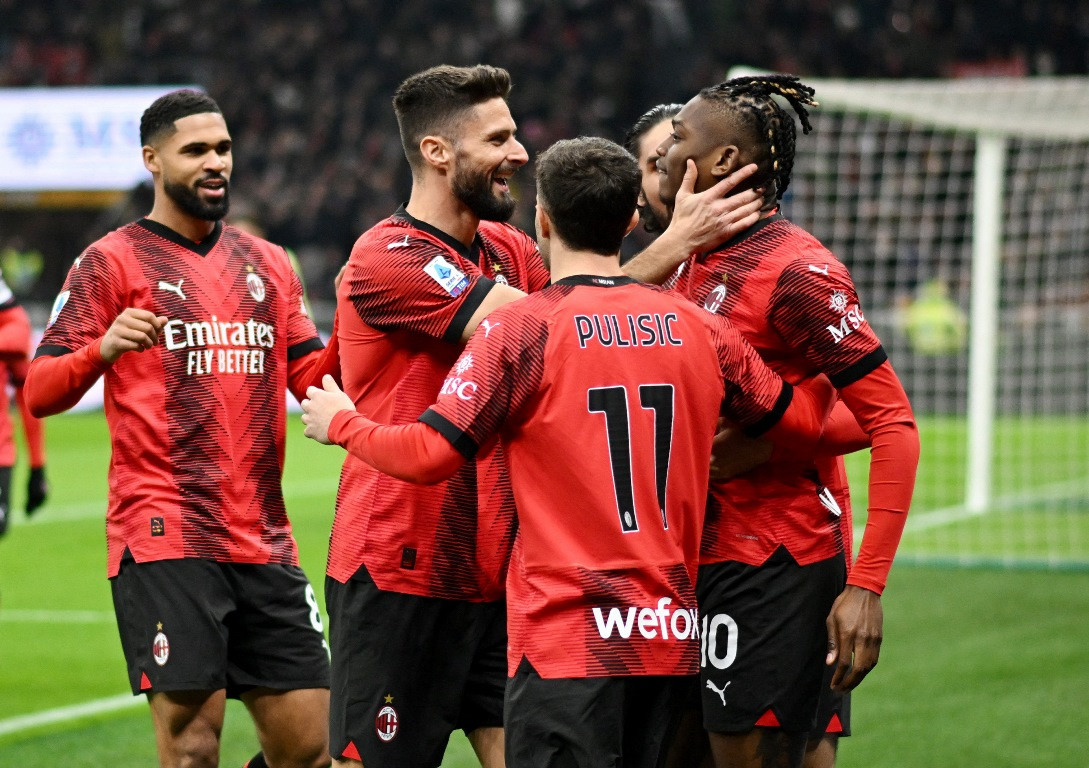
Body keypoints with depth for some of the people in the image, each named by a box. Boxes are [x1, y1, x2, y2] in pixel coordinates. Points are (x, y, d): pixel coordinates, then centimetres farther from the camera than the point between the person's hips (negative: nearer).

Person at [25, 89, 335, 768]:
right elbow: (40, 392, -5)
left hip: (263, 541, 6)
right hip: (165, 537, -5)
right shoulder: (113, 261, 1)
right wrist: (103, 348, -25)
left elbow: (312, 376, 17)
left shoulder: (267, 264, 18)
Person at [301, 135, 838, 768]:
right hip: (672, 638, 6)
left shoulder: (521, 329, -8)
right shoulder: (699, 329, 6)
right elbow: (804, 418, 16)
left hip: (567, 639, -6)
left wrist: (341, 423, 10)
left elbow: (428, 455, -9)